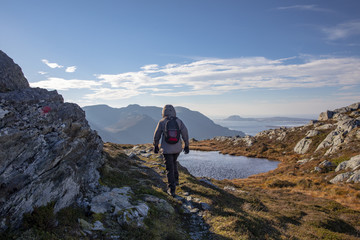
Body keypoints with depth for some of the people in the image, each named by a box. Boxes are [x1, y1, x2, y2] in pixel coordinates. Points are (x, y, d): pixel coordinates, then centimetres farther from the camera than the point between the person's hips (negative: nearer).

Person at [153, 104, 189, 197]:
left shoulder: (161, 122, -7)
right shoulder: (179, 121, -3)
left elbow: (157, 135, 0)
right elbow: (185, 133, -5)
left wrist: (156, 146, 13)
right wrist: (186, 146, 4)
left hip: (167, 149, -2)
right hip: (177, 148, 3)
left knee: (170, 168, 4)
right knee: (174, 162, 30)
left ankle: (172, 189, 2)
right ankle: (175, 179, 36)